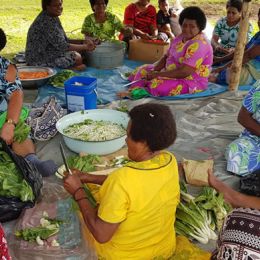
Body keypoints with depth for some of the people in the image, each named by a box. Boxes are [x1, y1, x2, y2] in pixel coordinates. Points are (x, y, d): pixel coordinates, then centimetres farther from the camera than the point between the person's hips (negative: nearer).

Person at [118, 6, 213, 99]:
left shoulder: (198, 45, -25)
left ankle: (136, 93, -11)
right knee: (143, 70, 14)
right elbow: (166, 57, 10)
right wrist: (154, 71, -9)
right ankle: (134, 91, 3)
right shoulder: (181, 38, 5)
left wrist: (158, 74, -24)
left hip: (192, 82, -11)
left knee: (157, 85, -30)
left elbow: (184, 72, -31)